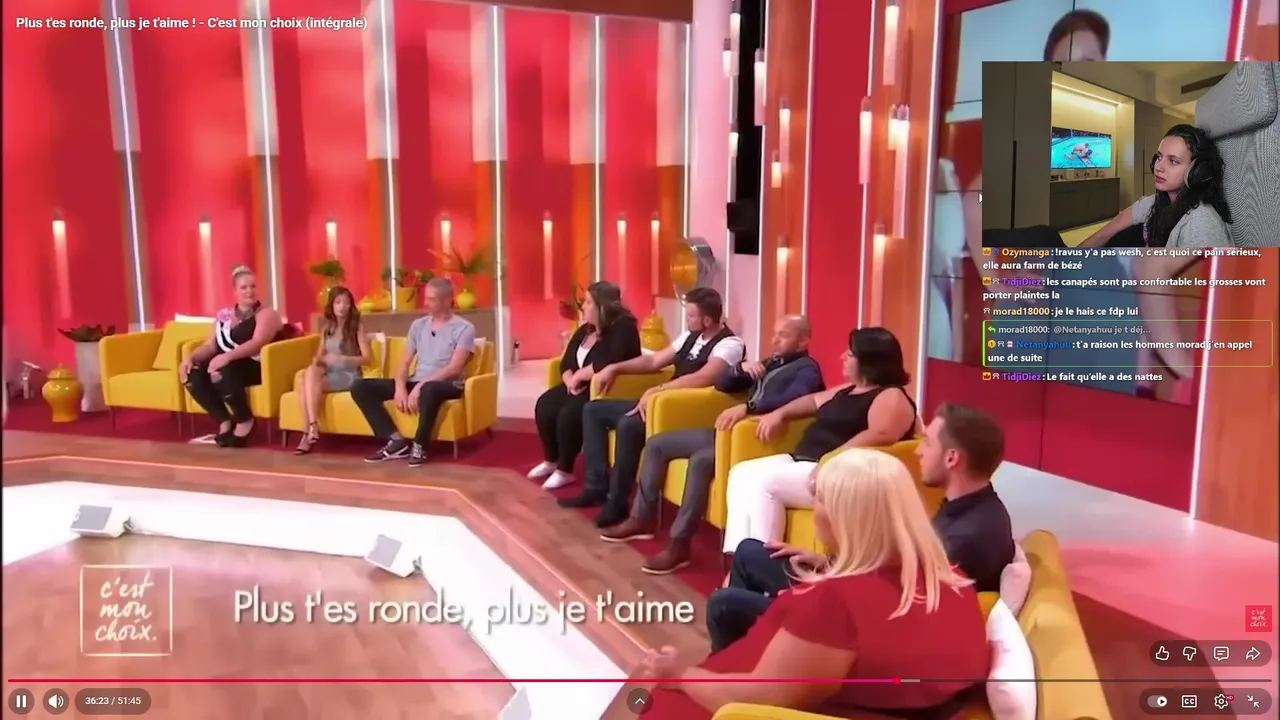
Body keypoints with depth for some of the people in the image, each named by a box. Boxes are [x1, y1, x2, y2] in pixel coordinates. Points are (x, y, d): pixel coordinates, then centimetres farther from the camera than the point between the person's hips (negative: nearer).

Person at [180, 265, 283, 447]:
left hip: (255, 368, -6)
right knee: (192, 374, -20)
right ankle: (224, 421, -11)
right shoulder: (224, 314, 18)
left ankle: (245, 421, -14)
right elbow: (210, 345, 13)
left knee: (221, 372, -35)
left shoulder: (266, 314, -2)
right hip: (225, 365, 6)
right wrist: (191, 357, -8)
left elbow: (257, 343, -19)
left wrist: (227, 357, -33)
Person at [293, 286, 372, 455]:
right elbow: (319, 356, 16)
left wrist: (342, 359, -18)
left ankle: (312, 429, -32)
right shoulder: (327, 329, 18)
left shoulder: (356, 328, 3)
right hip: (328, 374, 5)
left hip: (348, 376, -4)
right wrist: (317, 361, -8)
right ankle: (310, 429, -33)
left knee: (311, 375, -31)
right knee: (301, 377, -29)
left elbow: (368, 358, -6)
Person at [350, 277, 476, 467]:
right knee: (360, 387, -10)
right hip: (415, 382, 6)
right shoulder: (418, 325, 14)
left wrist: (421, 385, -24)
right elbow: (405, 362, 10)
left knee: (429, 390, -44)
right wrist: (400, 387, -11)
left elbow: (455, 368, -15)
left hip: (446, 385, -6)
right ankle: (397, 440, -15)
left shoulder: (464, 329, -4)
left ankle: (419, 446, -22)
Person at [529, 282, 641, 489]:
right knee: (545, 405, -10)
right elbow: (566, 362, 9)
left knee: (569, 413, -29)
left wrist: (580, 375, -19)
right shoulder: (585, 329, 11)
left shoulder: (623, 329, -16)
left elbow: (610, 365, -30)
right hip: (581, 388, 9)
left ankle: (565, 470, -11)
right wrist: (571, 381, -13)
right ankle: (551, 461, 9)